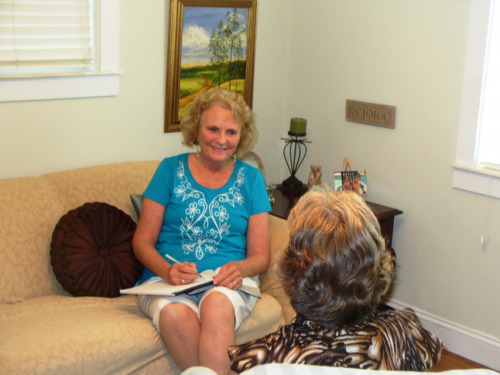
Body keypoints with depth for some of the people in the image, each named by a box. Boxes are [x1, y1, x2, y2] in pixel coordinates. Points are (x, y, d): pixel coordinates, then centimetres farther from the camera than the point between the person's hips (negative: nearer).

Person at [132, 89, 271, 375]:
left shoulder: (251, 178, 12)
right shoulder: (171, 169, 9)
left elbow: (260, 255, 9)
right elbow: (142, 241, 6)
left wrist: (239, 269, -15)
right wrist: (167, 270, -15)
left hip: (228, 283, 0)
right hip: (166, 280, 0)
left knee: (216, 305, -36)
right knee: (174, 313, -35)